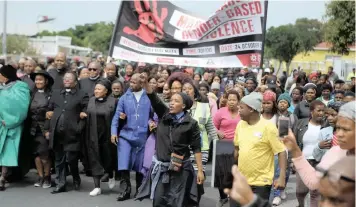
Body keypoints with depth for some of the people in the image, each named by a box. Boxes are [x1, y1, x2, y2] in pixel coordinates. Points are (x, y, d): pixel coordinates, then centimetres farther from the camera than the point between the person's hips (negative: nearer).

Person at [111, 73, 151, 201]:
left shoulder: (149, 97, 0)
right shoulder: (124, 97, 3)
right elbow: (117, 115, 2)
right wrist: (114, 132, -6)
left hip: (142, 136, 0)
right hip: (125, 135, 1)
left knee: (140, 165, 9)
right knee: (124, 164, -6)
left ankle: (139, 190, 25)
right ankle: (125, 190, 5)